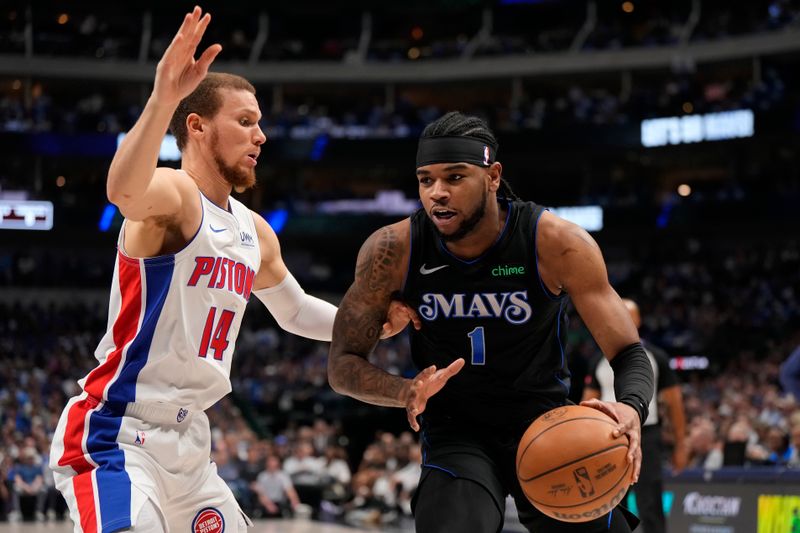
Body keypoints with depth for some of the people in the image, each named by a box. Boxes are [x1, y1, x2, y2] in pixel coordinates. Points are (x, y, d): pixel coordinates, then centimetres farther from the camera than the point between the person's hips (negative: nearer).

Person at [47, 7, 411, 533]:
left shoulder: (256, 233, 13)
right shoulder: (173, 194, -13)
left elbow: (295, 311, 32)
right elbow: (123, 191, -39)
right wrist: (163, 100, -54)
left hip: (188, 440, 9)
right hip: (115, 435, -9)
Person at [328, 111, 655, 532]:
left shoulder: (557, 244, -18)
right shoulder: (393, 251, -15)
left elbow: (629, 355, -15)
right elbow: (343, 363, -7)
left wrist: (631, 408, -39)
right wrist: (406, 393, -30)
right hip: (454, 433, -1)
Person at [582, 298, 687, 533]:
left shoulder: (655, 358, 2)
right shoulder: (601, 362, 10)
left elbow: (673, 401, 2)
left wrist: (680, 445, -2)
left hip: (645, 437, -3)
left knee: (650, 509, -7)